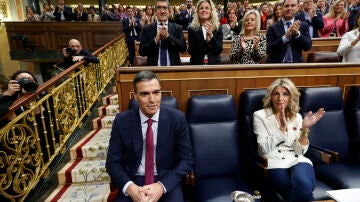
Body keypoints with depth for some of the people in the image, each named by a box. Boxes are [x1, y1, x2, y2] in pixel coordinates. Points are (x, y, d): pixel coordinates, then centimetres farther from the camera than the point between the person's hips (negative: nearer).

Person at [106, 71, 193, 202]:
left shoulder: (177, 119, -11)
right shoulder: (122, 121, -7)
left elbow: (186, 159, -5)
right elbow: (113, 162, -2)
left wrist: (161, 186, -18)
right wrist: (130, 187, -18)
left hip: (166, 181, 0)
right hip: (132, 181, 1)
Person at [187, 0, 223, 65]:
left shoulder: (218, 27, 1)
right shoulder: (192, 28, -2)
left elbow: (219, 50, -6)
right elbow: (191, 51, -9)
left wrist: (211, 36, -19)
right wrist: (206, 40, -19)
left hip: (214, 63, 1)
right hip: (197, 64, -1)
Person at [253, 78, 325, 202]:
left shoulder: (296, 117, 10)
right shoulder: (260, 116, -1)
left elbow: (300, 150, 3)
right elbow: (265, 148, -11)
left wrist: (305, 128, -12)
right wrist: (282, 128, -20)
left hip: (297, 160, 3)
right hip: (274, 163, -3)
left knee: (303, 184, -31)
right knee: (302, 187, -29)